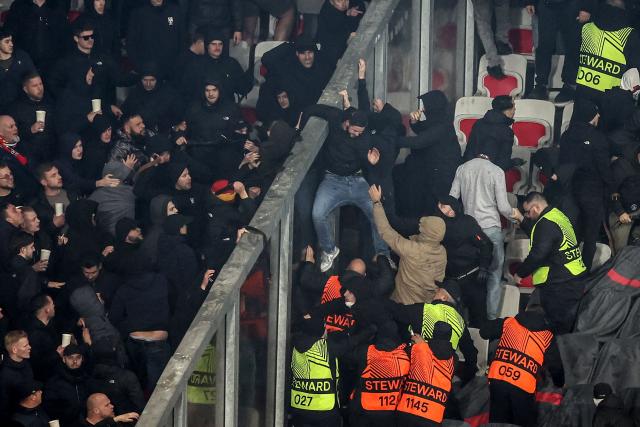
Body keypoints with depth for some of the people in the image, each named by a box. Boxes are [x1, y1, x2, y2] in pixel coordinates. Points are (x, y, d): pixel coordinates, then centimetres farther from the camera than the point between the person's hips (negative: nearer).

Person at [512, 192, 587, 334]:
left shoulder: (546, 224, -19)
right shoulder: (558, 215, 12)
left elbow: (537, 254, -22)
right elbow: (538, 234, 28)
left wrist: (520, 273, -9)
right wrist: (521, 219, 27)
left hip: (559, 286, -10)